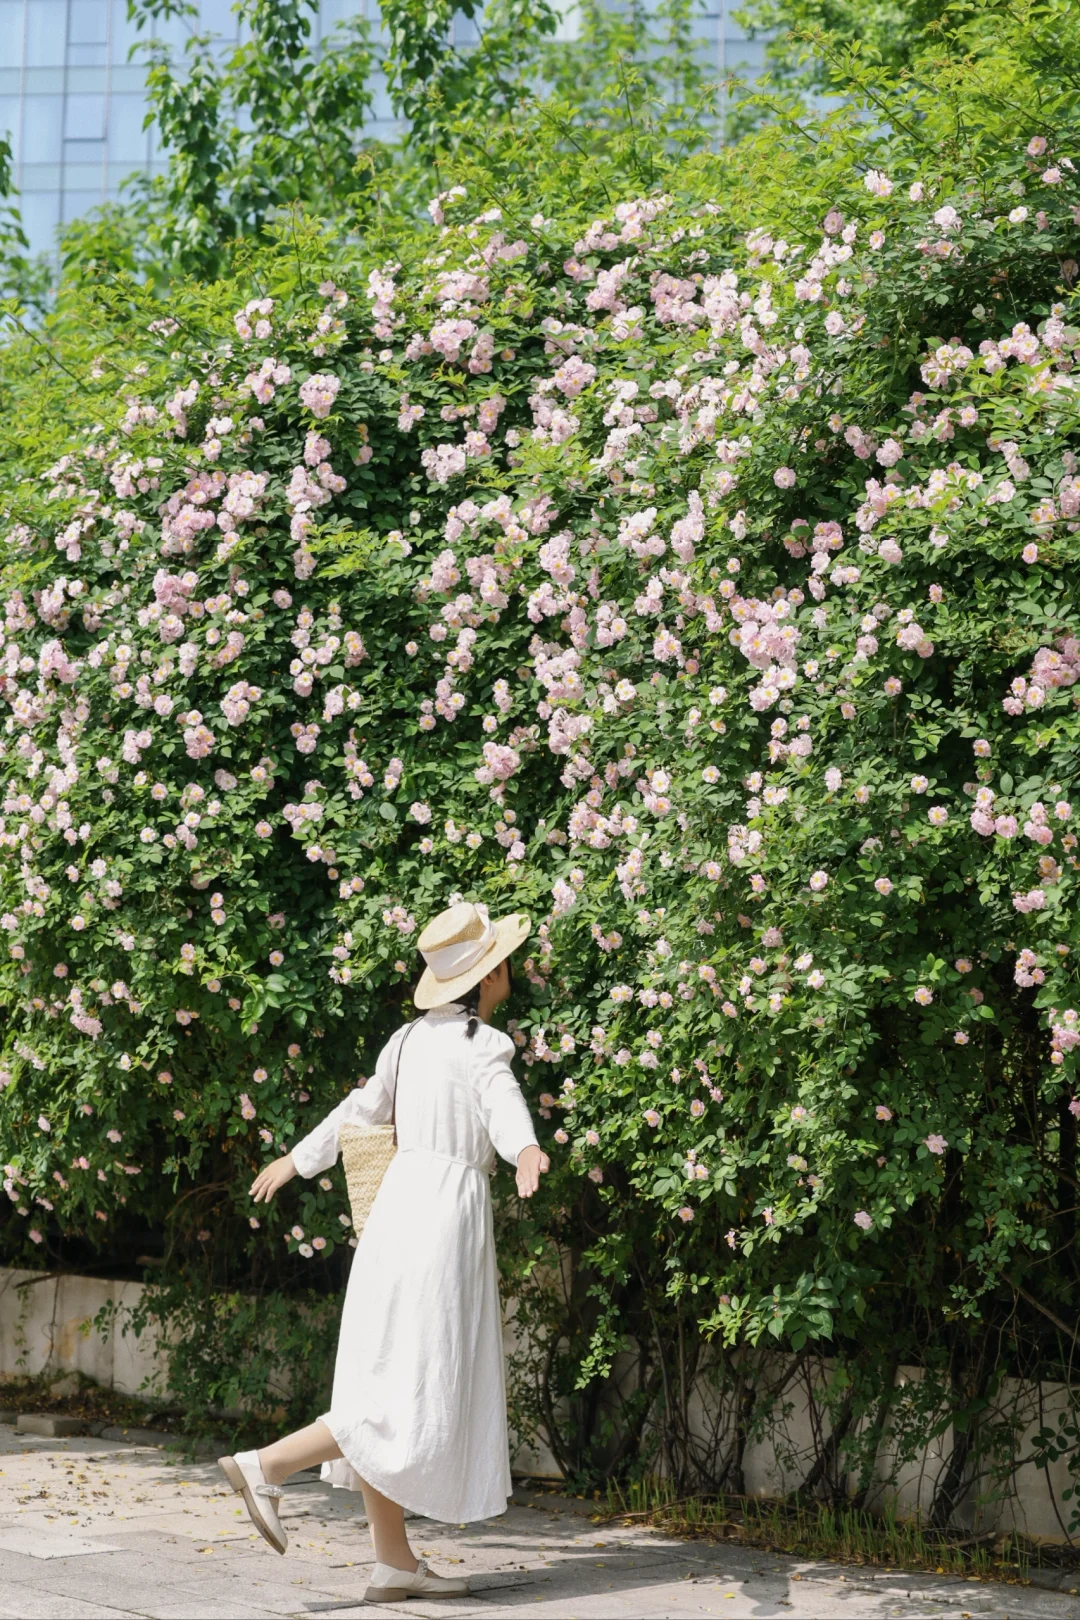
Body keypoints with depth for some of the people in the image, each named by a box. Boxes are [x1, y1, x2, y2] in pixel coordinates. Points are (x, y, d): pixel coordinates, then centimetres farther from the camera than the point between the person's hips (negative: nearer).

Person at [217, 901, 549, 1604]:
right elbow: (504, 1108, -31)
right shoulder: (484, 1046, -11)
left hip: (399, 1202, 8)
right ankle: (267, 1465, -9)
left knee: (389, 1392, 7)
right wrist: (526, 1152, -52)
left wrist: (297, 1159, 37)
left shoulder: (411, 1038, 11)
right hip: (449, 1210, -8)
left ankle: (396, 1561, 11)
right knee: (421, 1401, -4)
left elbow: (361, 1108, 22)